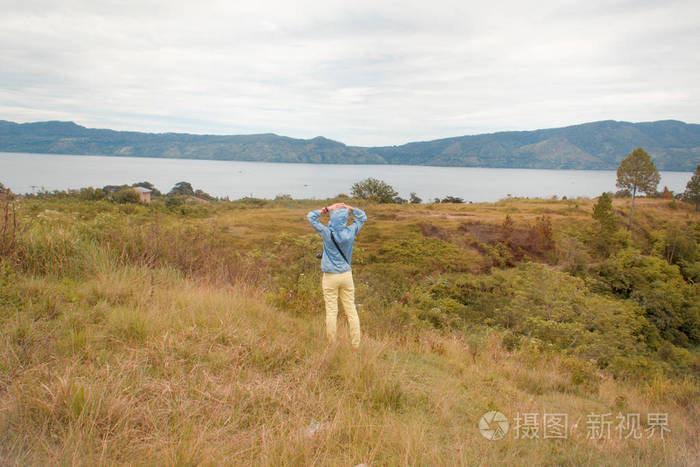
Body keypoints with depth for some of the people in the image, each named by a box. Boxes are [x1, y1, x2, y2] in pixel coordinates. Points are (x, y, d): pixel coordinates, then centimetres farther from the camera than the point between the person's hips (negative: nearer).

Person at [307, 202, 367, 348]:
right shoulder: (350, 232, -6)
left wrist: (329, 208, 1)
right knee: (351, 310, 9)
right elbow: (362, 217, 13)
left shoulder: (327, 233, -13)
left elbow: (311, 216, 0)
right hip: (346, 275, 3)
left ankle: (332, 345, 9)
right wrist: (349, 208, 5)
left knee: (331, 311, 3)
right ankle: (355, 344, 14)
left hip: (330, 277, -3)